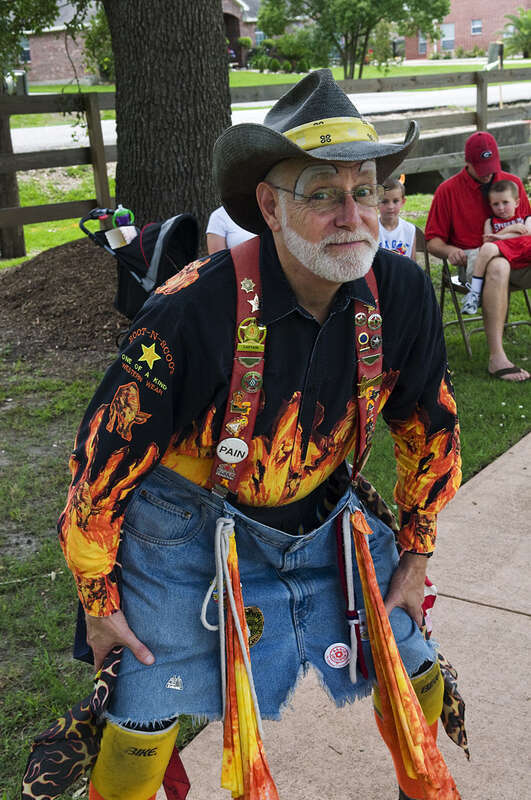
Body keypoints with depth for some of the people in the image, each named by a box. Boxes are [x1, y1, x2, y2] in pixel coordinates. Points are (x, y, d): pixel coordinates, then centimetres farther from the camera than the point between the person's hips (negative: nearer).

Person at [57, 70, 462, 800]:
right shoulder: (190, 313, -30)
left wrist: (416, 554, 7)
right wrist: (98, 600, -8)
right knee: (145, 728, -1)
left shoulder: (402, 295, -17)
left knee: (417, 677, 12)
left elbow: (430, 425, 2)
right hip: (191, 532, -4)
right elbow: (105, 456, -19)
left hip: (324, 517, 4)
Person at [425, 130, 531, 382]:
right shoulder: (448, 190, 8)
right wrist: (450, 250, -13)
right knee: (498, 267, -41)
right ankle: (496, 357, -48)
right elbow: (433, 241, 9)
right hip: (473, 257, -4)